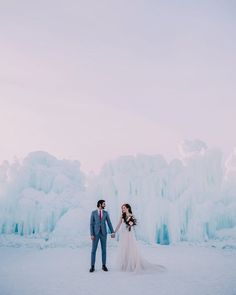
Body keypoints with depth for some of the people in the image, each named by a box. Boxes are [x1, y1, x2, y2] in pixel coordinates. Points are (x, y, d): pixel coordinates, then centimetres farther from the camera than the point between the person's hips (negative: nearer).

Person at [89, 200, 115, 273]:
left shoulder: (106, 213, 5)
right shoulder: (93, 213, -2)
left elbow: (109, 223, 4)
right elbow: (91, 224, -3)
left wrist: (112, 232, -2)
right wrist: (91, 234, -11)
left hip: (103, 233, 2)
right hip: (96, 233, -2)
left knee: (104, 249, 4)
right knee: (93, 250, -1)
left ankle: (104, 266, 16)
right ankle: (92, 266, 8)